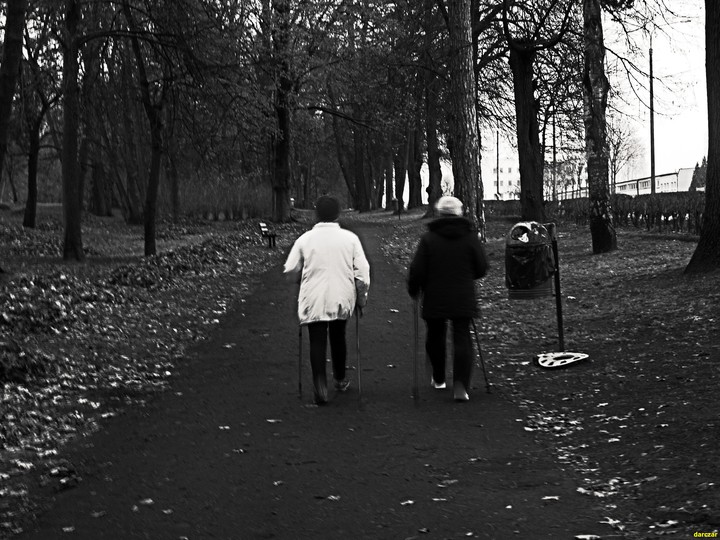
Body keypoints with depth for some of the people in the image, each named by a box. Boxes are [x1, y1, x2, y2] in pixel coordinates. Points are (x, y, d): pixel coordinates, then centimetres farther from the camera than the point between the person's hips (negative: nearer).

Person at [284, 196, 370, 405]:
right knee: (338, 338, 20)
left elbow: (291, 272, -2)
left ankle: (320, 387, -10)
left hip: (313, 301, -1)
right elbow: (362, 271, -4)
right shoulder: (350, 238, -3)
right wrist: (361, 299, 7)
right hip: (342, 300, 2)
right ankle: (340, 380, 34)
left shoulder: (305, 239, -5)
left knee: (317, 342, 2)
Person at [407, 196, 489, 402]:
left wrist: (413, 290, 9)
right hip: (463, 300, 0)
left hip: (434, 299, 0)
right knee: (462, 339, 0)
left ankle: (439, 379, 30)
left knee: (435, 337, 18)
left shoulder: (429, 238, -7)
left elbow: (417, 269, -8)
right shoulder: (470, 237, -2)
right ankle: (460, 385, -13)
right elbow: (482, 268, 3)